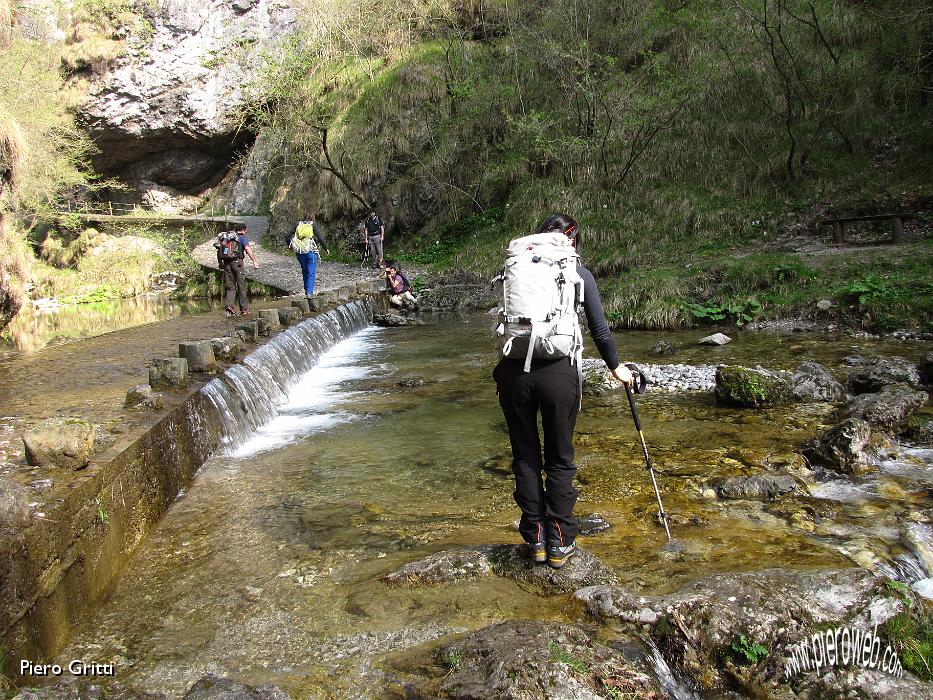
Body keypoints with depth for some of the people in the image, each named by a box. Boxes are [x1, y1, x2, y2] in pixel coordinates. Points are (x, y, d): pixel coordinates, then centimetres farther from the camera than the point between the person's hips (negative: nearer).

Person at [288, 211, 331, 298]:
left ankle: (307, 290, 25)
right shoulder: (314, 225, 0)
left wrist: (290, 246, 26)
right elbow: (321, 238, -7)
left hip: (299, 251, 4)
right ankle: (309, 292, -7)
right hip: (311, 251, -3)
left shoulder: (298, 225, 9)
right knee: (311, 272, 2)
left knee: (305, 270, 19)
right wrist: (326, 248, 5)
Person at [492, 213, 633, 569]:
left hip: (514, 371, 2)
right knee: (560, 460, 13)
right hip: (558, 371, -2)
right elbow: (599, 328, 9)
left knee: (525, 457, 15)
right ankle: (560, 544, 21)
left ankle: (536, 539, 24)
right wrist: (615, 366, 24)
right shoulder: (579, 273, 7)